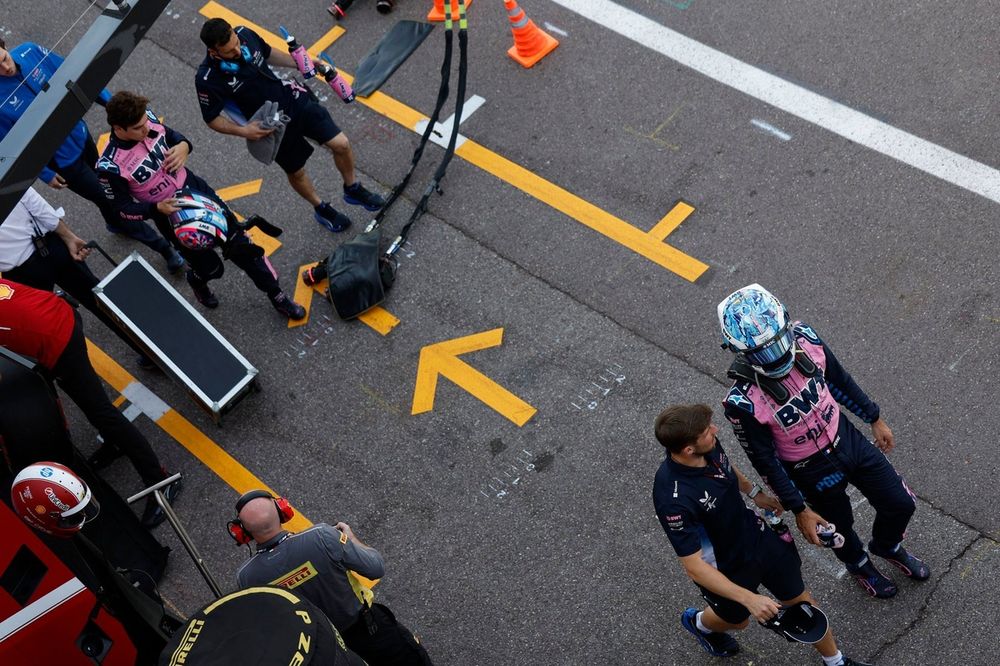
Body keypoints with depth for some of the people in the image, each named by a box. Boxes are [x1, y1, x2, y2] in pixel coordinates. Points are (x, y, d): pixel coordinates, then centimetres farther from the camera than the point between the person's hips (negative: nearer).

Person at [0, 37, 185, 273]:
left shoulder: (29, 51, -18)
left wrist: (109, 100, -6)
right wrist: (45, 174, -11)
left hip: (80, 133, 5)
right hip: (62, 160, -5)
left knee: (102, 185, 30)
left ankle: (115, 223, 62)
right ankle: (164, 247, 22)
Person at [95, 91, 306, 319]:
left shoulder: (147, 120, -13)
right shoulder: (111, 166, -27)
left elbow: (171, 135, 8)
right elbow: (123, 208, -16)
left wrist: (183, 146, -15)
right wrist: (157, 208, -30)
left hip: (193, 187, 5)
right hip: (169, 211, -5)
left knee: (239, 241, 7)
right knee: (210, 266, 7)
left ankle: (276, 294, 23)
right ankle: (197, 281, 46)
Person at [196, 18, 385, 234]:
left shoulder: (244, 34, -16)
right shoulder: (208, 79, -28)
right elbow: (212, 118, -13)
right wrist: (243, 131, -27)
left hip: (295, 99, 4)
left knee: (341, 144, 3)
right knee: (296, 172, 18)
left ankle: (353, 189, 32)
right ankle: (321, 209, 48)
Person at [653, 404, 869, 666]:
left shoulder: (708, 446, -21)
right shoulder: (673, 500, -42)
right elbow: (694, 566, -34)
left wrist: (754, 492, 16)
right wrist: (749, 598, -35)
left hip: (755, 533, 5)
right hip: (724, 567, -5)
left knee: (801, 601, 17)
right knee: (737, 618, 26)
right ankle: (698, 622, 61)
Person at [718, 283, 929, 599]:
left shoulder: (804, 339, -23)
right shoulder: (743, 402, -36)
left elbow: (839, 380, -3)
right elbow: (765, 462, -21)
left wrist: (875, 418, 10)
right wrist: (799, 510, -13)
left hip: (848, 439, 4)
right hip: (813, 471, -4)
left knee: (901, 505, 17)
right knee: (841, 529, 23)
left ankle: (887, 546, 53)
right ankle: (859, 565, 61)